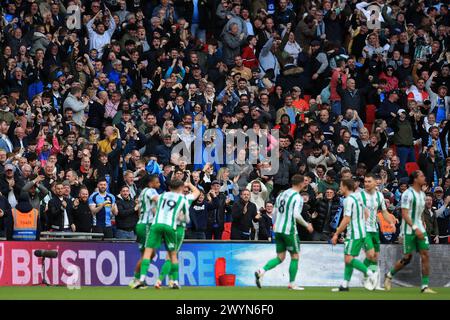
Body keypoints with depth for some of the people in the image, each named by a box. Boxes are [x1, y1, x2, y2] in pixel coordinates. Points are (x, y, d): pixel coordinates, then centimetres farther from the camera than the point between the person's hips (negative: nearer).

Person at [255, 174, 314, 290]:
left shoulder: (282, 194, 13)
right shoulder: (297, 197, -10)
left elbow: (274, 213, 15)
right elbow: (296, 215, -19)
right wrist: (306, 225, -5)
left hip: (278, 230, 7)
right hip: (290, 231, -7)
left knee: (280, 257, 10)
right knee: (295, 257, 7)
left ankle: (261, 271, -10)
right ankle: (292, 284, 9)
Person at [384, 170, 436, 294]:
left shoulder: (422, 194, 12)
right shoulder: (408, 194, -13)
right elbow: (404, 214, -19)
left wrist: (422, 227, 17)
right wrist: (415, 228, -26)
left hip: (420, 230, 7)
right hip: (409, 231, -7)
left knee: (425, 256, -4)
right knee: (407, 258, -2)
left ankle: (425, 286, -3)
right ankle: (389, 275, 21)